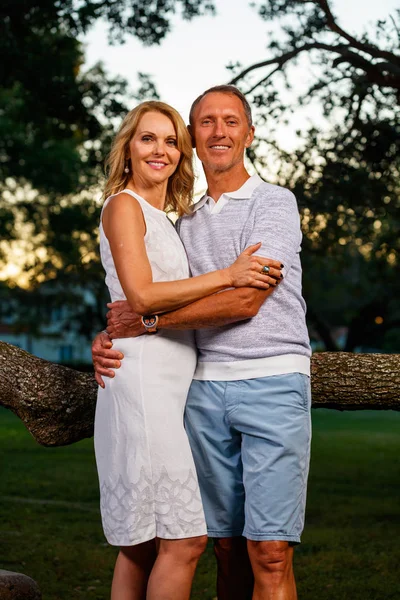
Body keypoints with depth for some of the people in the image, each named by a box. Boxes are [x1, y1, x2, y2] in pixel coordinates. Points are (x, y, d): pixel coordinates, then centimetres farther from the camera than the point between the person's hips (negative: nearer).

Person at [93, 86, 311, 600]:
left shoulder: (275, 202, 2)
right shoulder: (186, 221, 20)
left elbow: (245, 301, -10)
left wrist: (147, 320, -8)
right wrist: (109, 337, -1)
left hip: (272, 383, -5)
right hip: (205, 389, 5)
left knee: (269, 553, -10)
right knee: (228, 548, 5)